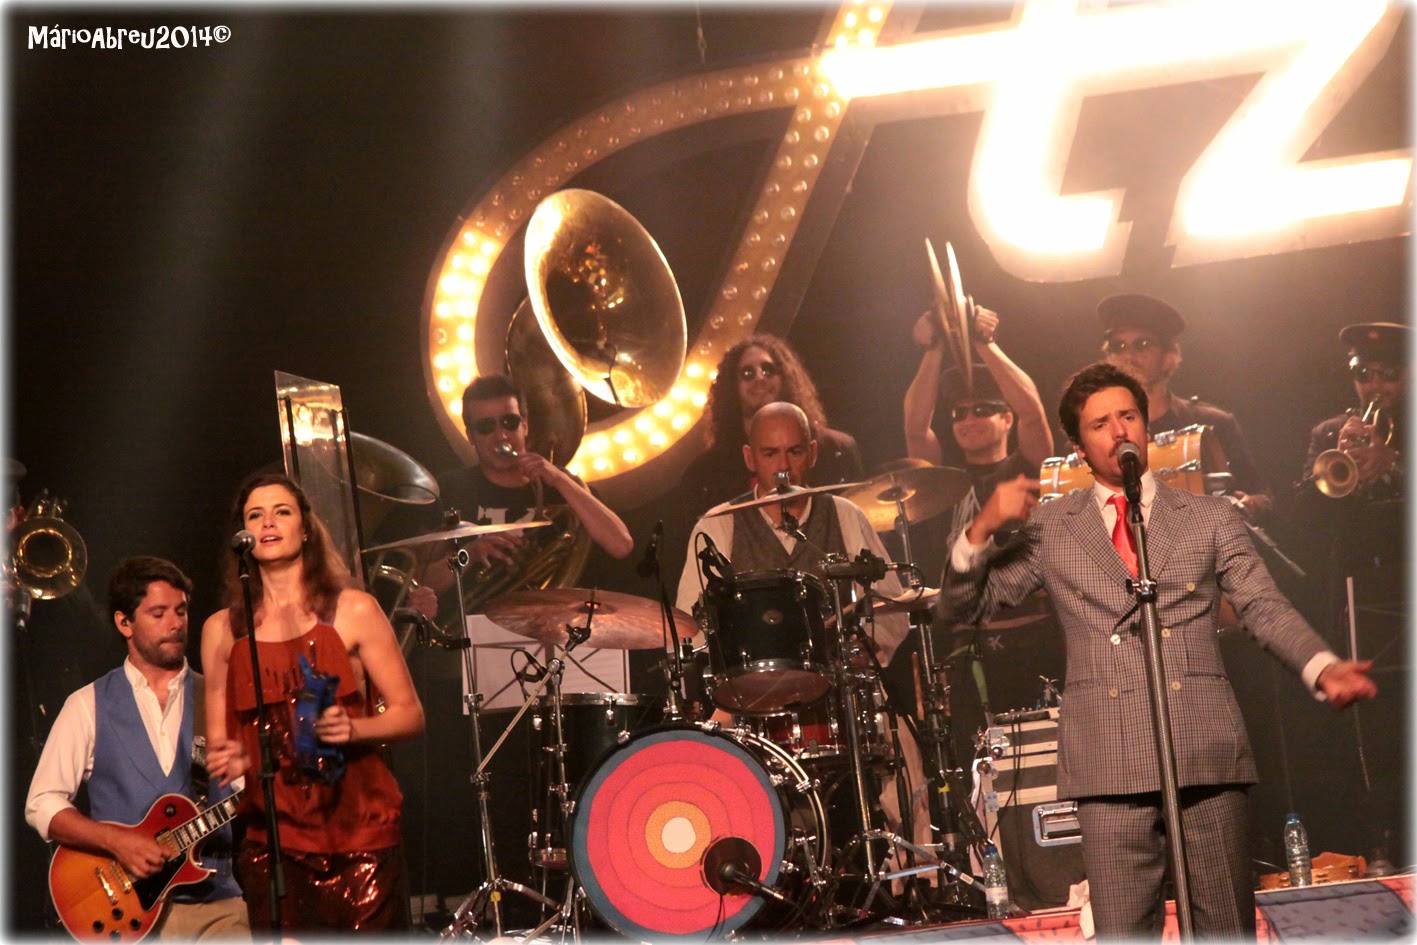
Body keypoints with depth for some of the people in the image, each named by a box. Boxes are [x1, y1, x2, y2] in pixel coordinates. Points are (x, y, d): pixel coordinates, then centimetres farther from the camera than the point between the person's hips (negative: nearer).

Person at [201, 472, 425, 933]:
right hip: (271, 837, 2)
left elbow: (410, 715, 4)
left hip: (357, 829, -2)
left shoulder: (353, 611, 3)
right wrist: (226, 759, -8)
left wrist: (352, 729, -14)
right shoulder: (222, 630, 10)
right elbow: (219, 737, 15)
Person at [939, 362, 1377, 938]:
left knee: (1230, 928, 3)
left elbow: (1265, 609, 5)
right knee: (1122, 931, -2)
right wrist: (982, 529, -7)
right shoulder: (1049, 528, 13)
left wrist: (1323, 667, -14)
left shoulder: (1211, 518, 15)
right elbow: (963, 606, 11)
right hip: (1110, 760, -1)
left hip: (1208, 752, 1)